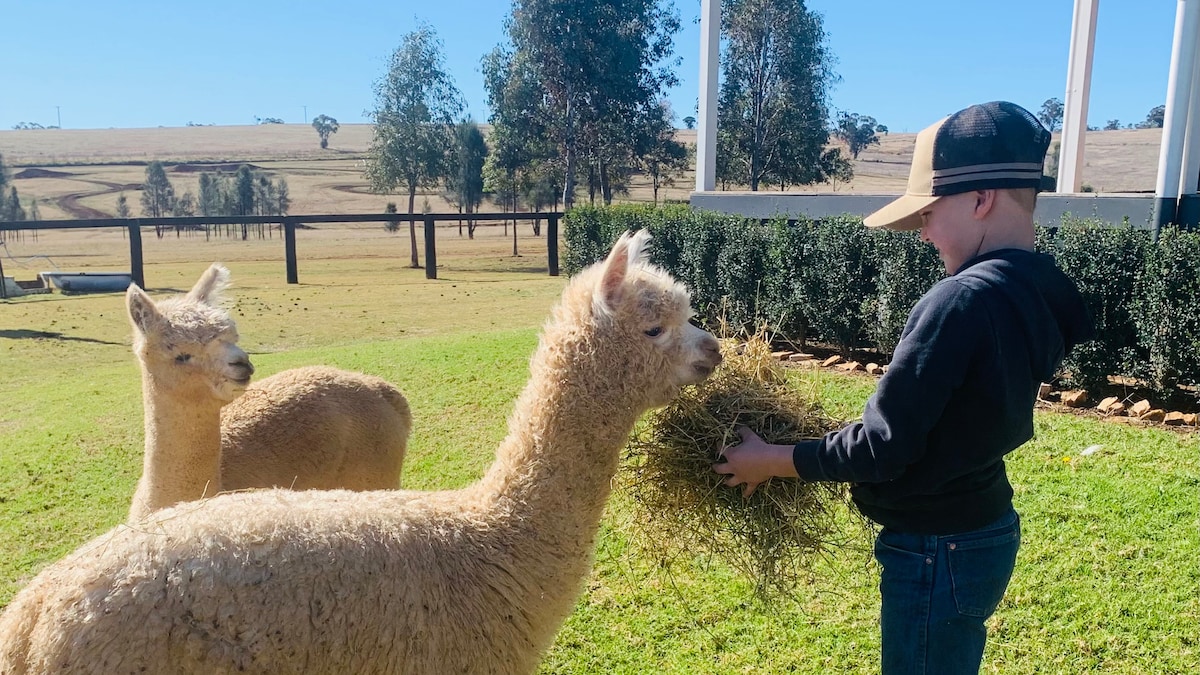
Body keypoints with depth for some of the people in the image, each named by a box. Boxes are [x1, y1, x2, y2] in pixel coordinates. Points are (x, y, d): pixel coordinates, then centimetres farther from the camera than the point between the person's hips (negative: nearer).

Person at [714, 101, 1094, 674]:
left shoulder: (964, 300, -26)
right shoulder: (1033, 294, 3)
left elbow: (883, 447, -23)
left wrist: (771, 460, -10)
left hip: (937, 552, -9)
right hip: (982, 529, 9)